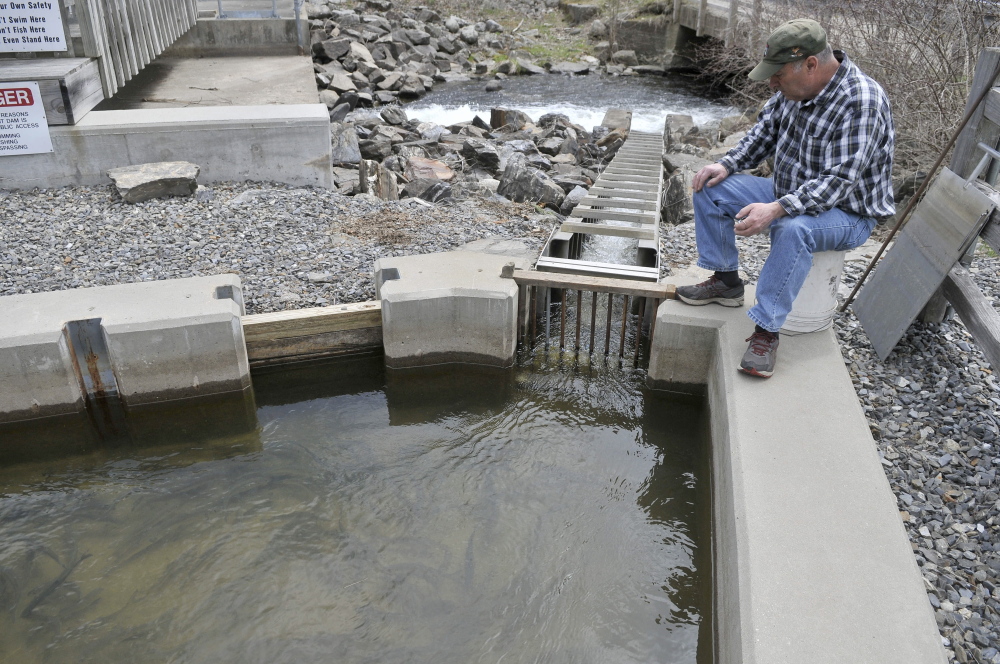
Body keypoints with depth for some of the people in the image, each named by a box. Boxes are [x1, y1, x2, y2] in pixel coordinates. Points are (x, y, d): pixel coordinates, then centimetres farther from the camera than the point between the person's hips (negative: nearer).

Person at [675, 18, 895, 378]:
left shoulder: (861, 102, -28)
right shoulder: (794, 87, -5)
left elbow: (837, 182, -33)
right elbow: (765, 130, 11)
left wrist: (776, 210, -44)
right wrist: (727, 164, -6)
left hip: (847, 213, -8)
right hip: (790, 195, 8)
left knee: (794, 229, -41)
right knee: (710, 189, 0)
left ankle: (766, 331, -29)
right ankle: (726, 281, 8)